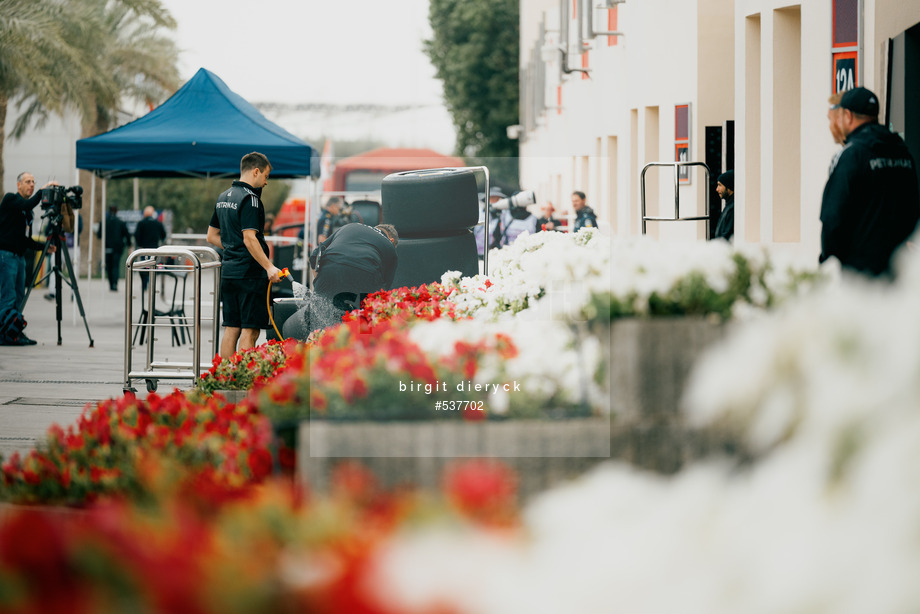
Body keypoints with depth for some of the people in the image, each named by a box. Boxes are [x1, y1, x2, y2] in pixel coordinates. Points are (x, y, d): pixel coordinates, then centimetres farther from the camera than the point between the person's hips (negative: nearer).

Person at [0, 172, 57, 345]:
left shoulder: (26, 211, 19)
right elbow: (28, 204, -25)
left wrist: (44, 247, 9)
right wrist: (43, 190, -23)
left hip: (19, 256, 9)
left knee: (19, 297, 7)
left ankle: (15, 334, 10)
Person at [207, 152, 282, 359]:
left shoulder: (223, 197, 15)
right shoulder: (249, 198, -13)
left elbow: (212, 236, 20)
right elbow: (249, 238, -22)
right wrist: (269, 267, -23)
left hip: (228, 270, 9)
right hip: (250, 272, -9)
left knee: (231, 329, 10)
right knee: (250, 330, -6)